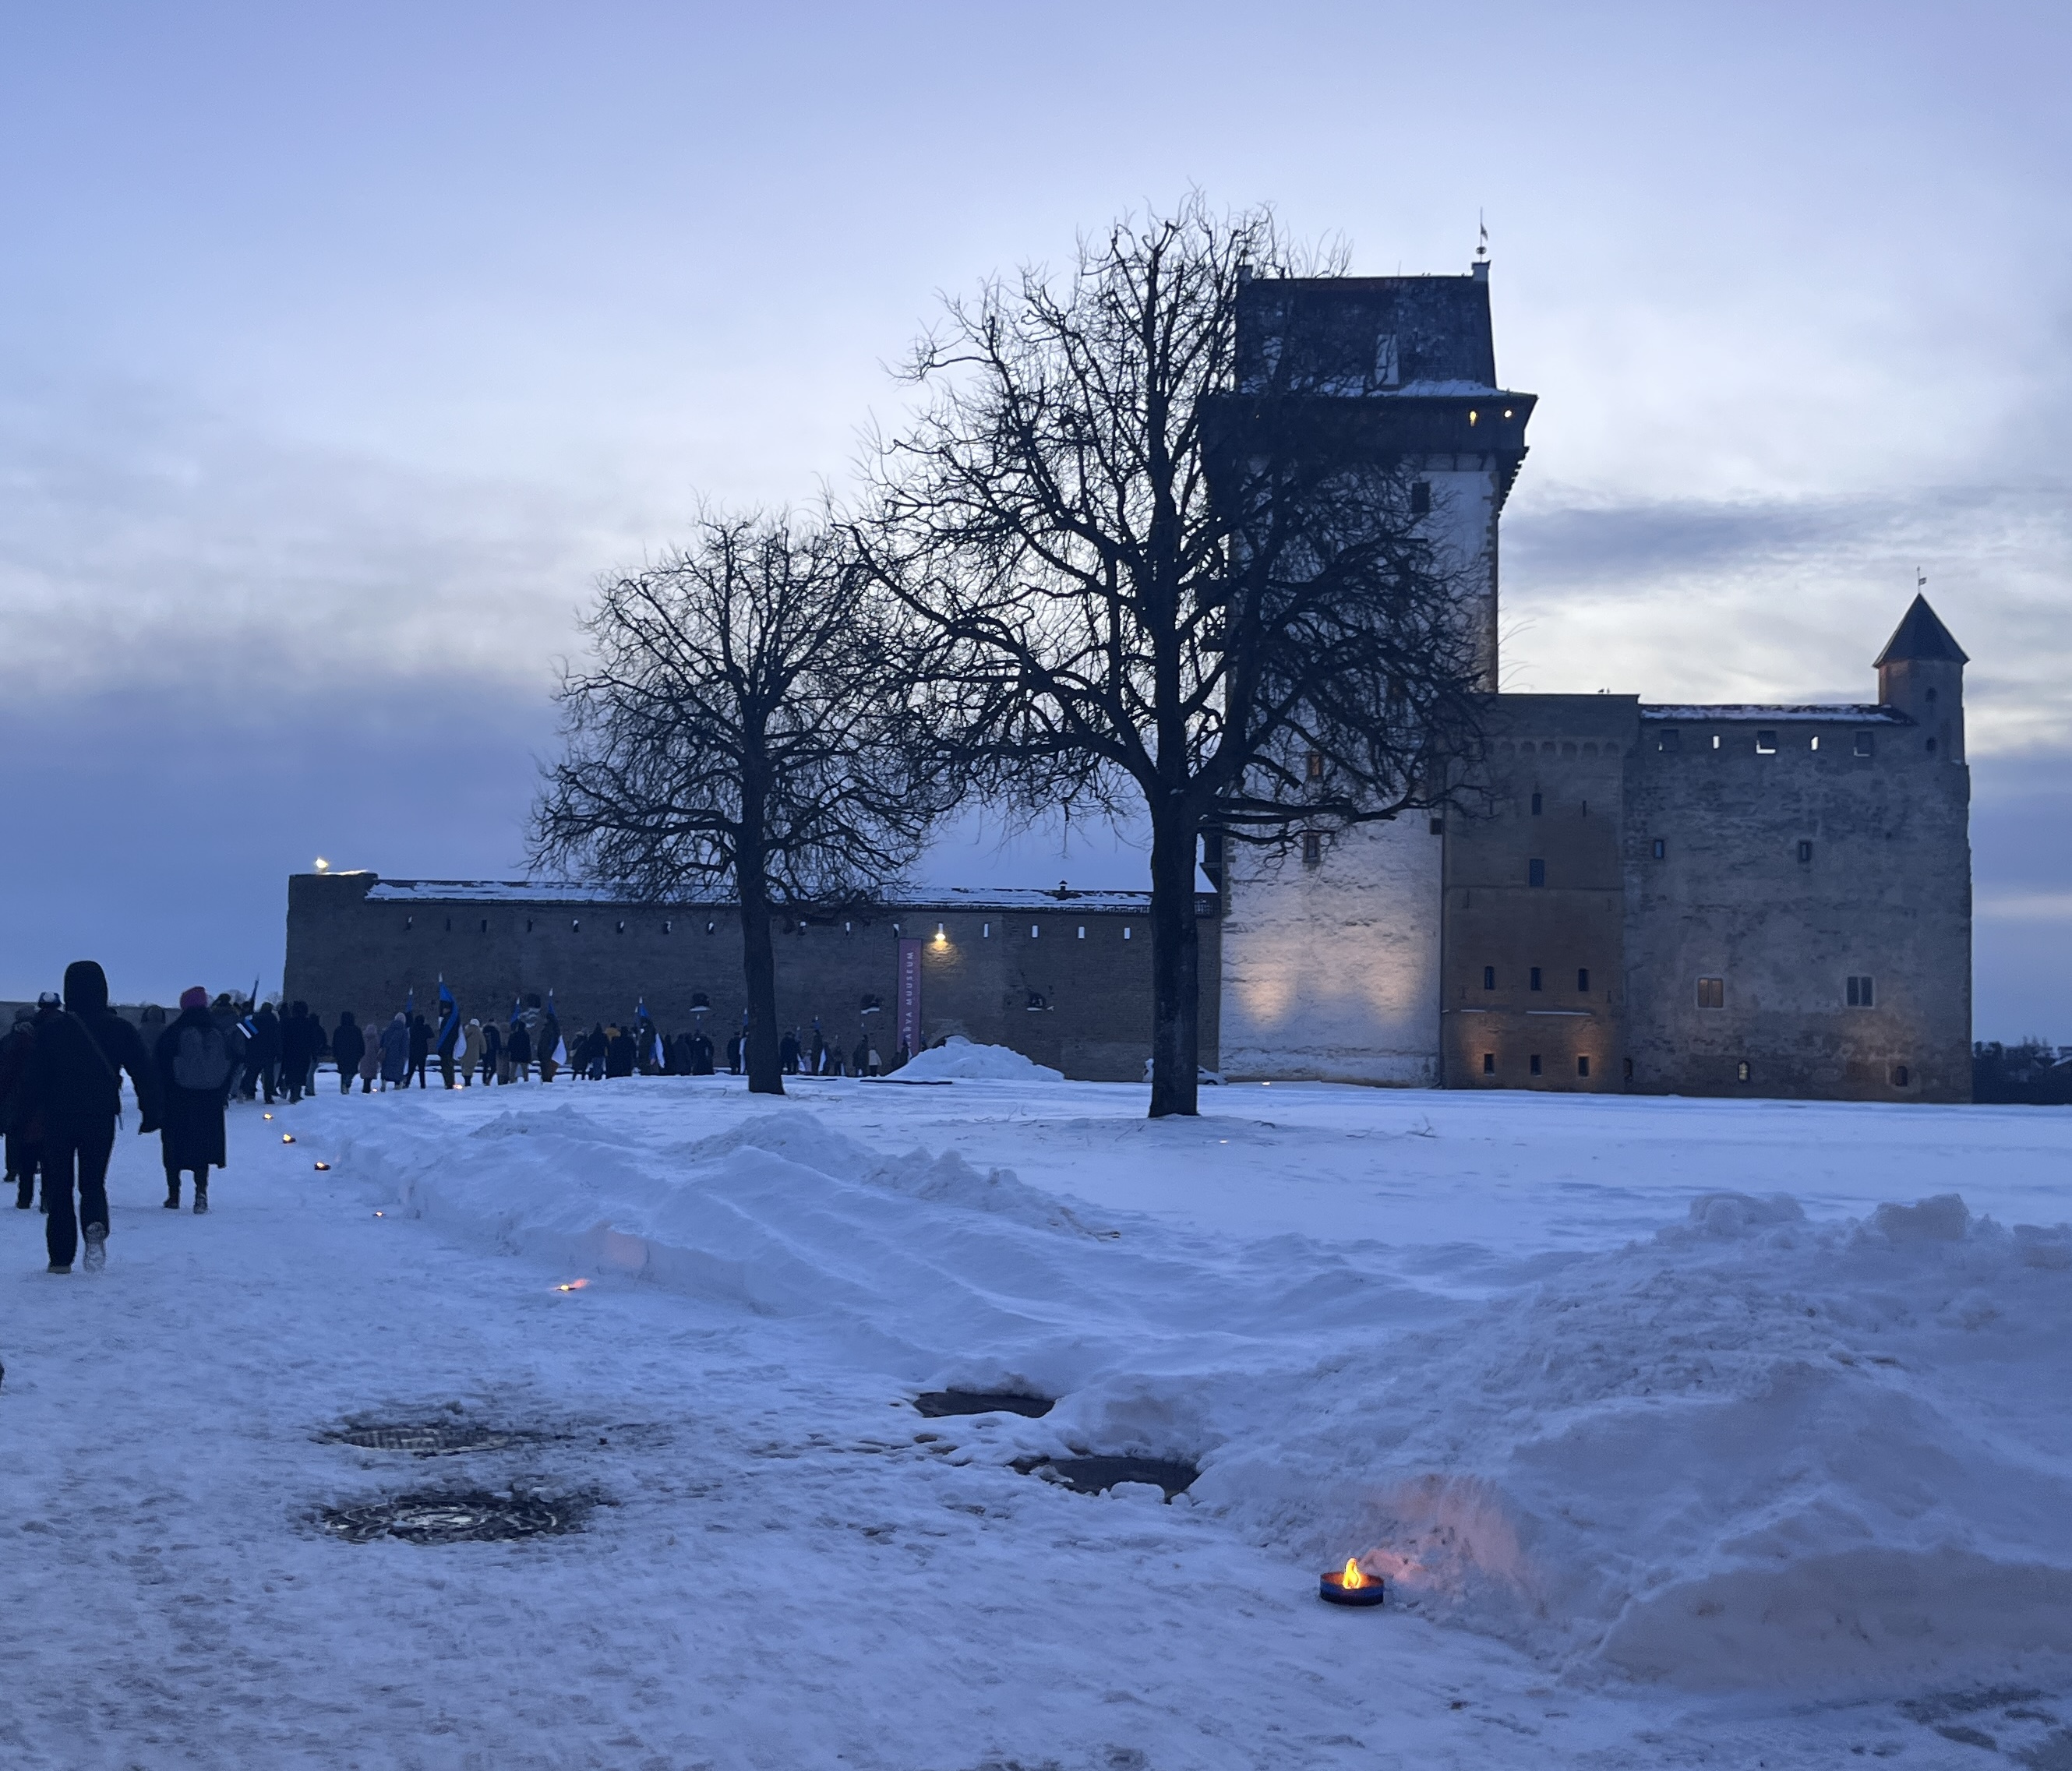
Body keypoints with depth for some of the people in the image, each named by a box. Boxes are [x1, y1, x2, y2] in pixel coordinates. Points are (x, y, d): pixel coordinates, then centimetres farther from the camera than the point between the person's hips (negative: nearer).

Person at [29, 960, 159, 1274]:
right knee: (93, 1182, 13)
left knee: (58, 1186, 10)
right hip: (101, 1118, 1)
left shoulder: (51, 1029, -4)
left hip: (58, 1118, -1)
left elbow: (36, 1077, -2)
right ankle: (96, 1226, -19)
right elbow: (145, 1074, -3)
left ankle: (61, 1256, 5)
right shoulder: (120, 1029, -2)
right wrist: (151, 1115, 3)